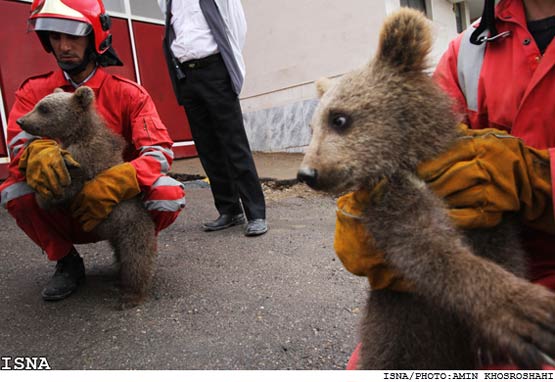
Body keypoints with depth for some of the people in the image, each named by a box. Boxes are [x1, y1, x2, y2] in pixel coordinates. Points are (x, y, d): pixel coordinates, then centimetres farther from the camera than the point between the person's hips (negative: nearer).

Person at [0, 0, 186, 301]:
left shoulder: (128, 93, -8)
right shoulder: (34, 91, 0)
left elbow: (161, 151, -20)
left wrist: (116, 182, -38)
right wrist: (38, 152, -42)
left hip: (119, 206, -1)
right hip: (62, 209, 2)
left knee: (169, 195, -29)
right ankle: (67, 262, 0)